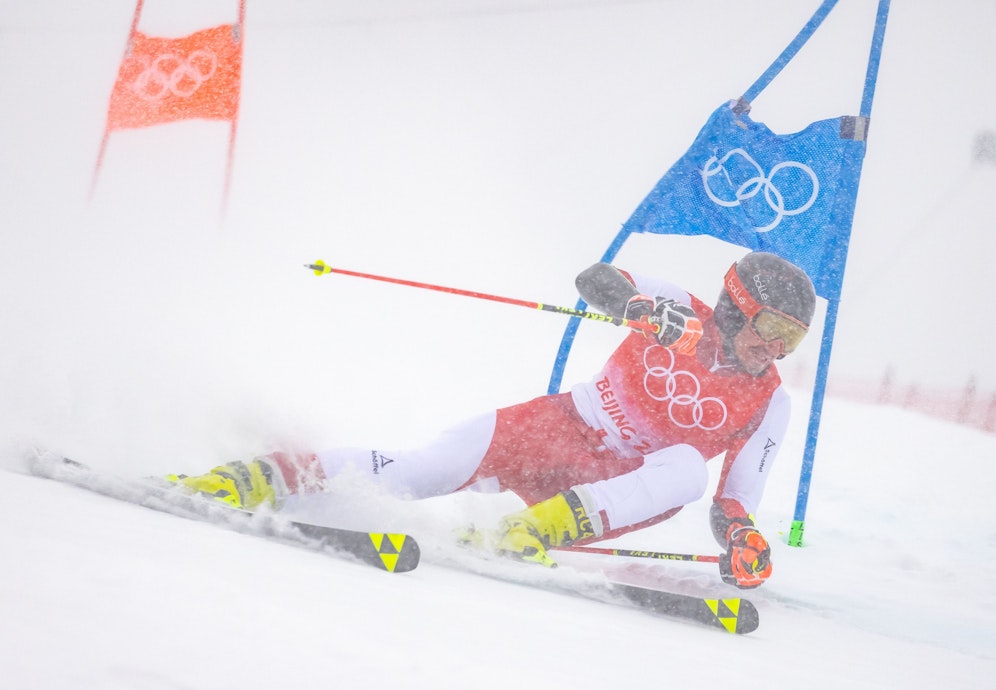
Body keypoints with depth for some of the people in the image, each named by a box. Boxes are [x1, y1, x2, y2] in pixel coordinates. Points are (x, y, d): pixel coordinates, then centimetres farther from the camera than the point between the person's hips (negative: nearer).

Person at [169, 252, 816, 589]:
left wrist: (741, 537, -17)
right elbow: (595, 279, -15)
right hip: (565, 428, -1)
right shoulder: (683, 313, -3)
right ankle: (264, 478, -18)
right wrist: (642, 304, -34)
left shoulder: (768, 405, 1)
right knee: (437, 463, -22)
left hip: (622, 487, 1)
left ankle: (539, 528, -41)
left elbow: (738, 498, 4)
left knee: (690, 468, -32)